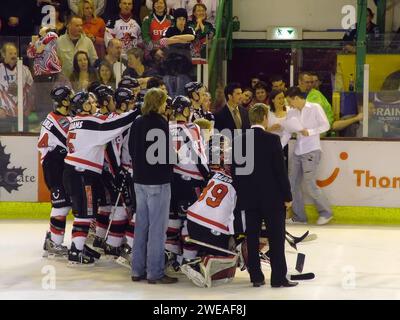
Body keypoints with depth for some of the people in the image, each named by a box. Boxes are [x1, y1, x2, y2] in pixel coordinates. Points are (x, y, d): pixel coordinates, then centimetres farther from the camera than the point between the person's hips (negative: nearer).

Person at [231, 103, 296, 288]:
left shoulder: (239, 141, 1)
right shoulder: (272, 140, -11)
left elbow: (235, 170, 4)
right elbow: (280, 170, -11)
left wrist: (240, 193, 14)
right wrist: (287, 196, -3)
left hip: (248, 198, 4)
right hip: (272, 196, -4)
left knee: (252, 238, 9)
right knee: (276, 238, 2)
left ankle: (256, 276, 11)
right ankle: (278, 277, 3)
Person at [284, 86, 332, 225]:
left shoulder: (315, 108, -6)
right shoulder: (291, 113, 8)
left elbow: (326, 125, -6)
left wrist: (310, 132, -17)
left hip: (311, 151, -6)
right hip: (297, 152, 6)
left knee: (310, 184, -9)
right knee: (292, 184, 5)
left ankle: (325, 213, 7)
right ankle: (299, 216, 16)